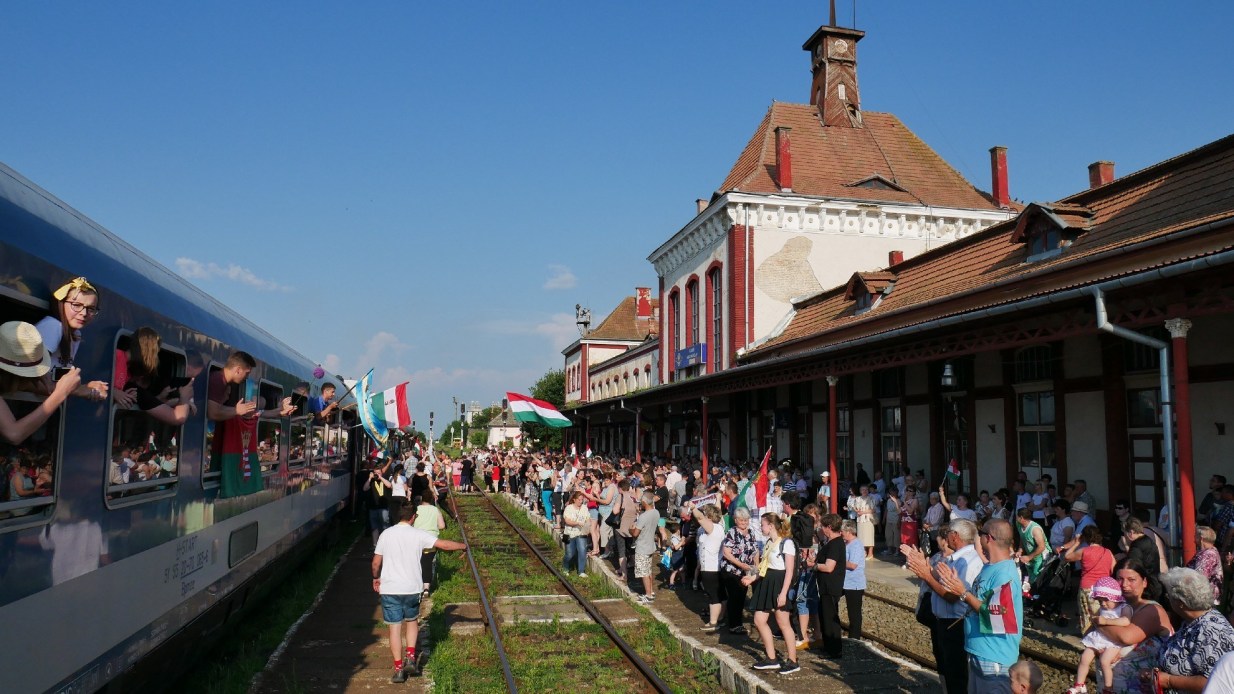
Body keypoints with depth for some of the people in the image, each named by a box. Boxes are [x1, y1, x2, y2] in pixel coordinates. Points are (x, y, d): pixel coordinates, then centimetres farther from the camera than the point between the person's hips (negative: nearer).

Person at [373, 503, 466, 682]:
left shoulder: (386, 534, -1)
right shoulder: (418, 535, -5)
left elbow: (376, 562, 2)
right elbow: (444, 544, -5)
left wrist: (376, 578, 21)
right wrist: (464, 546, 11)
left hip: (389, 588, 0)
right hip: (412, 588, 0)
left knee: (395, 627, 7)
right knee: (412, 621, 22)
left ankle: (398, 669, 9)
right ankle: (410, 657, 10)